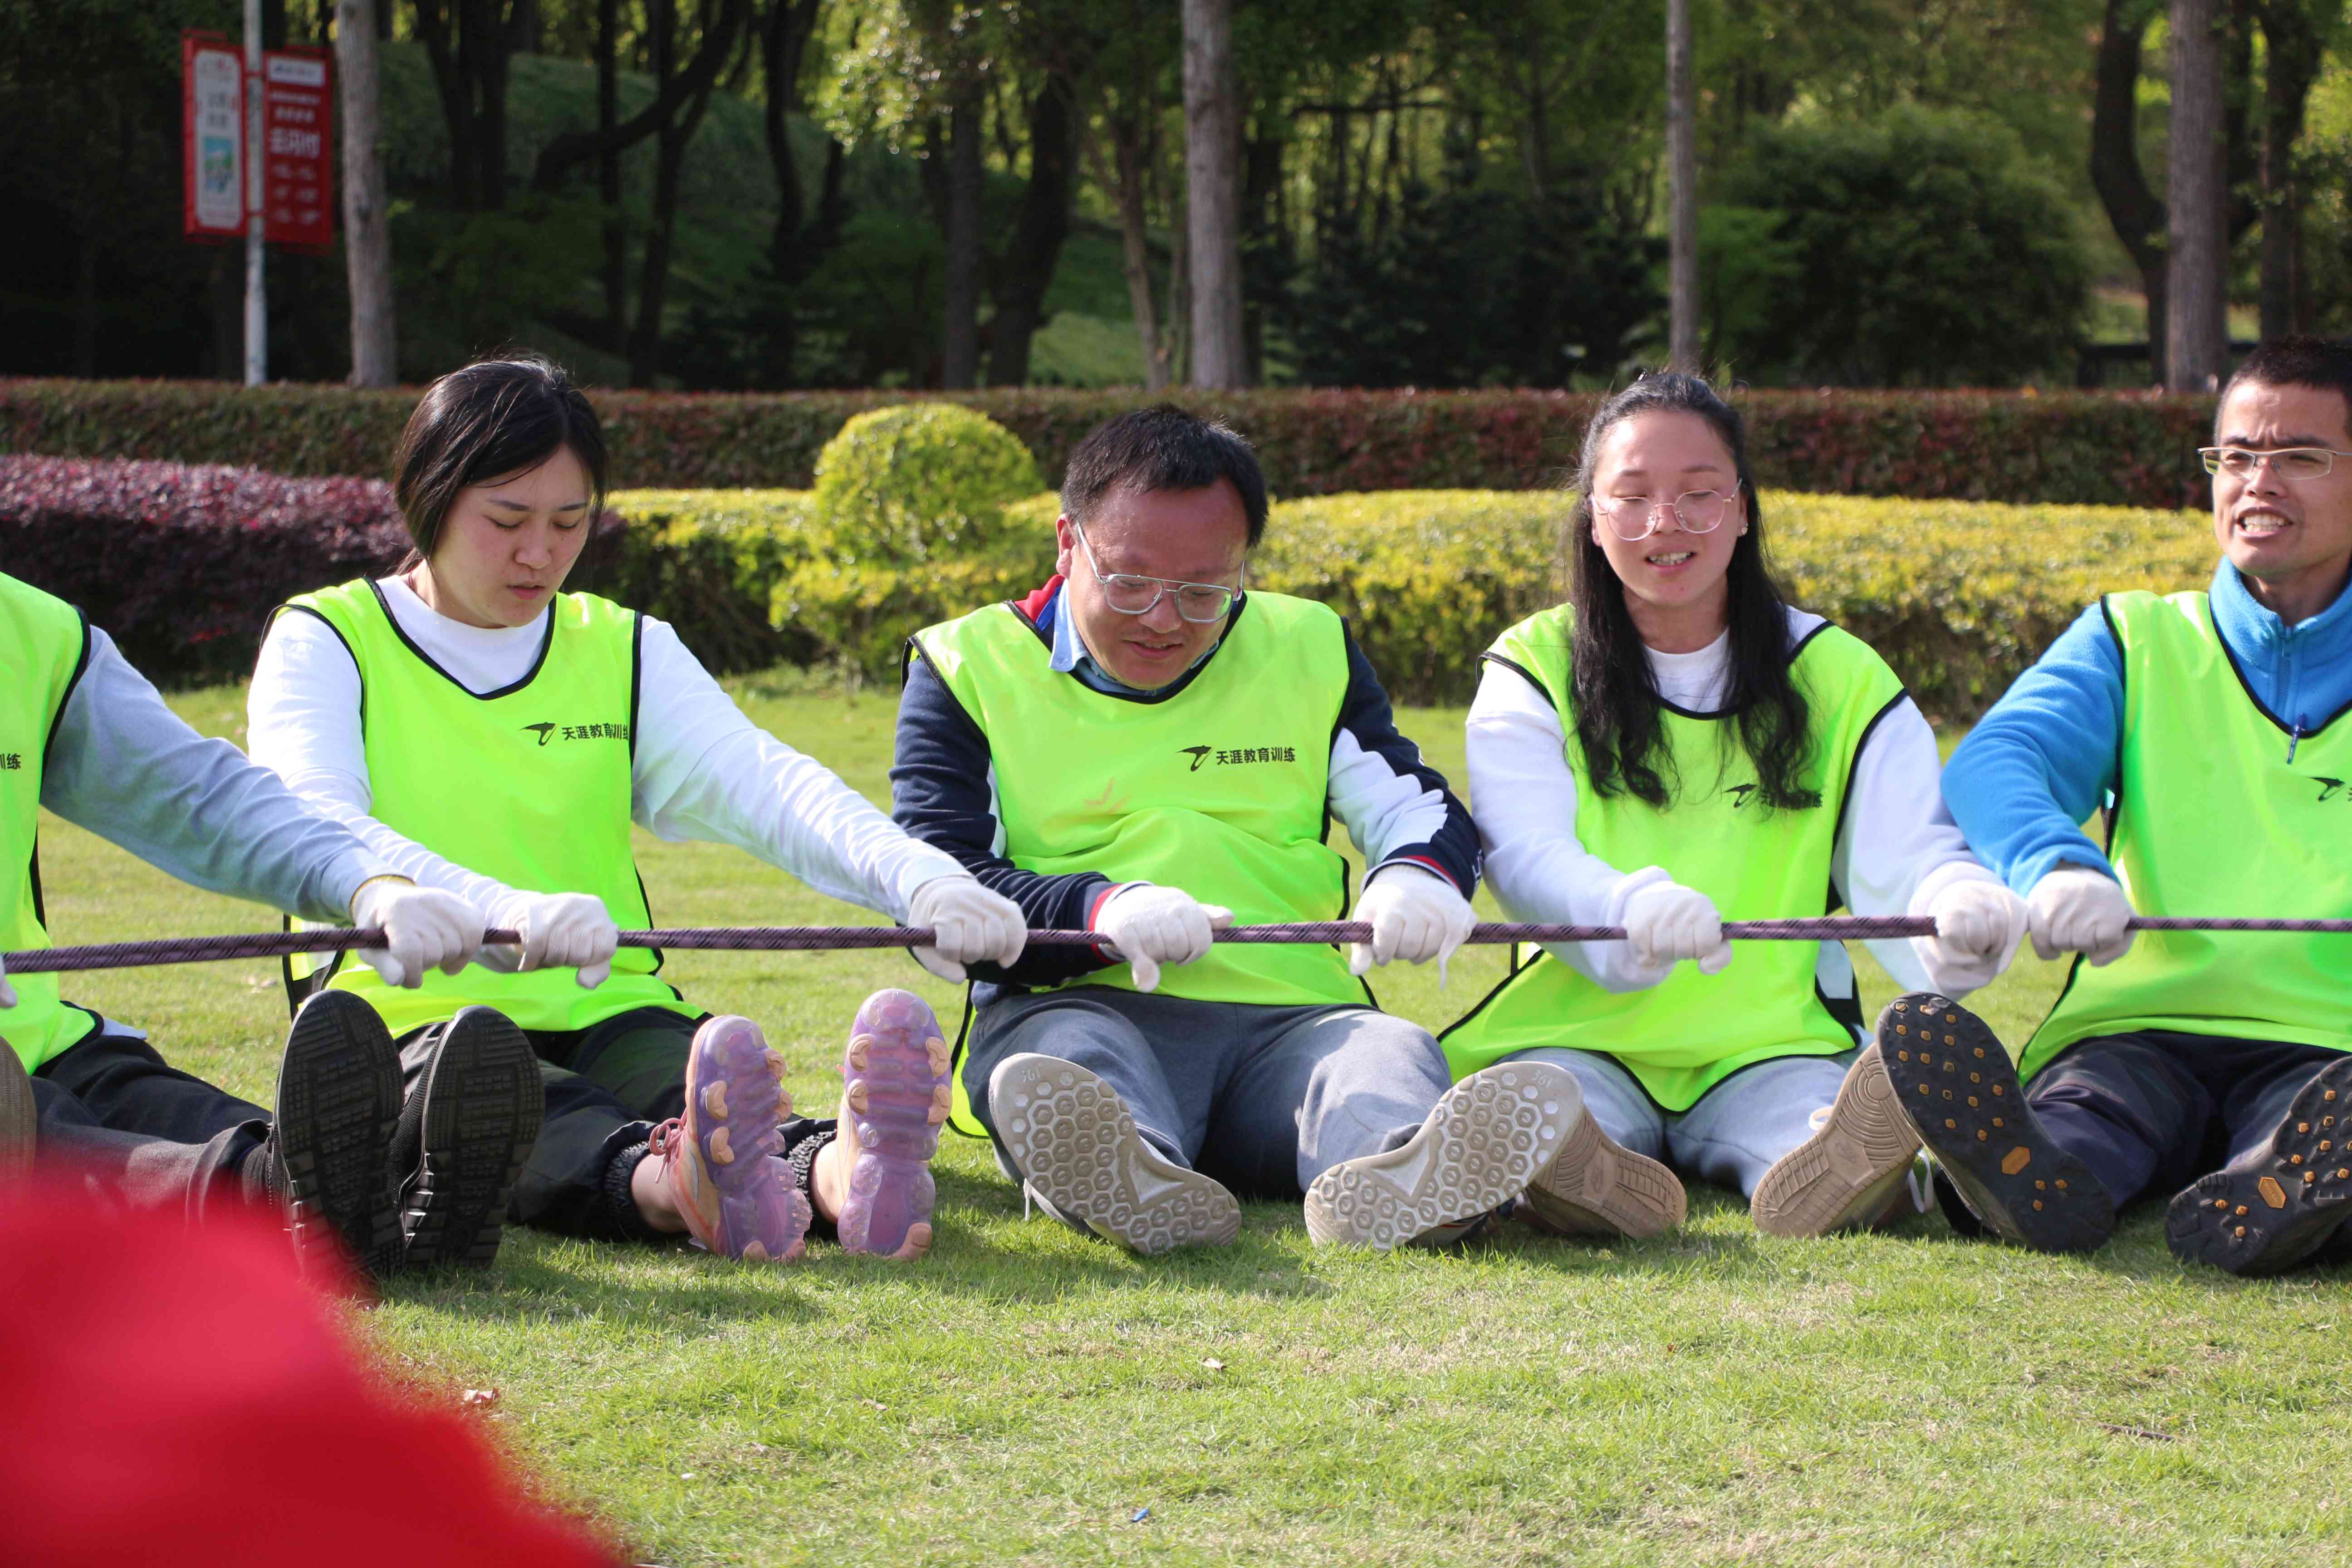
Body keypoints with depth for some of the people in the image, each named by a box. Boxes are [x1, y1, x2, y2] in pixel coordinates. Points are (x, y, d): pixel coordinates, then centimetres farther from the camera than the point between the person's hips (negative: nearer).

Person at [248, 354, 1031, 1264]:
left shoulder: (626, 652, 18)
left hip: (607, 1017, 3)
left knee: (702, 1066, -33)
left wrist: (919, 880, -24)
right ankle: (670, 1185, -71)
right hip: (408, 1021, -3)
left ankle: (842, 1172, -66)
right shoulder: (322, 643, 6)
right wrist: (504, 909, -37)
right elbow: (317, 828, -15)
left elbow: (765, 783, -1)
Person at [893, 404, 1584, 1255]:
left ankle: (1385, 1179, -67)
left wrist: (1417, 876, -7)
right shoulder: (966, 667, 11)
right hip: (1079, 1005, -2)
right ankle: (1132, 1178, -72)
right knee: (1061, 1058, -38)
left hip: (1290, 1017, 2)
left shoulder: (1307, 651, 21)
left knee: (1389, 1052, -32)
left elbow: (1420, 810, 21)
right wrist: (1104, 913, -22)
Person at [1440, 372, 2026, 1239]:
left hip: (1775, 1046, 1)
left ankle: (1828, 1169, -68)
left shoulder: (1841, 680, 12)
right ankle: (1597, 1176, -68)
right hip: (1579, 1035, -1)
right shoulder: (1533, 673, 8)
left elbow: (1903, 857, -2)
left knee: (1818, 1108, -36)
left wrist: (1959, 907, -29)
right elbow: (1525, 856, -10)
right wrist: (1634, 910, -35)